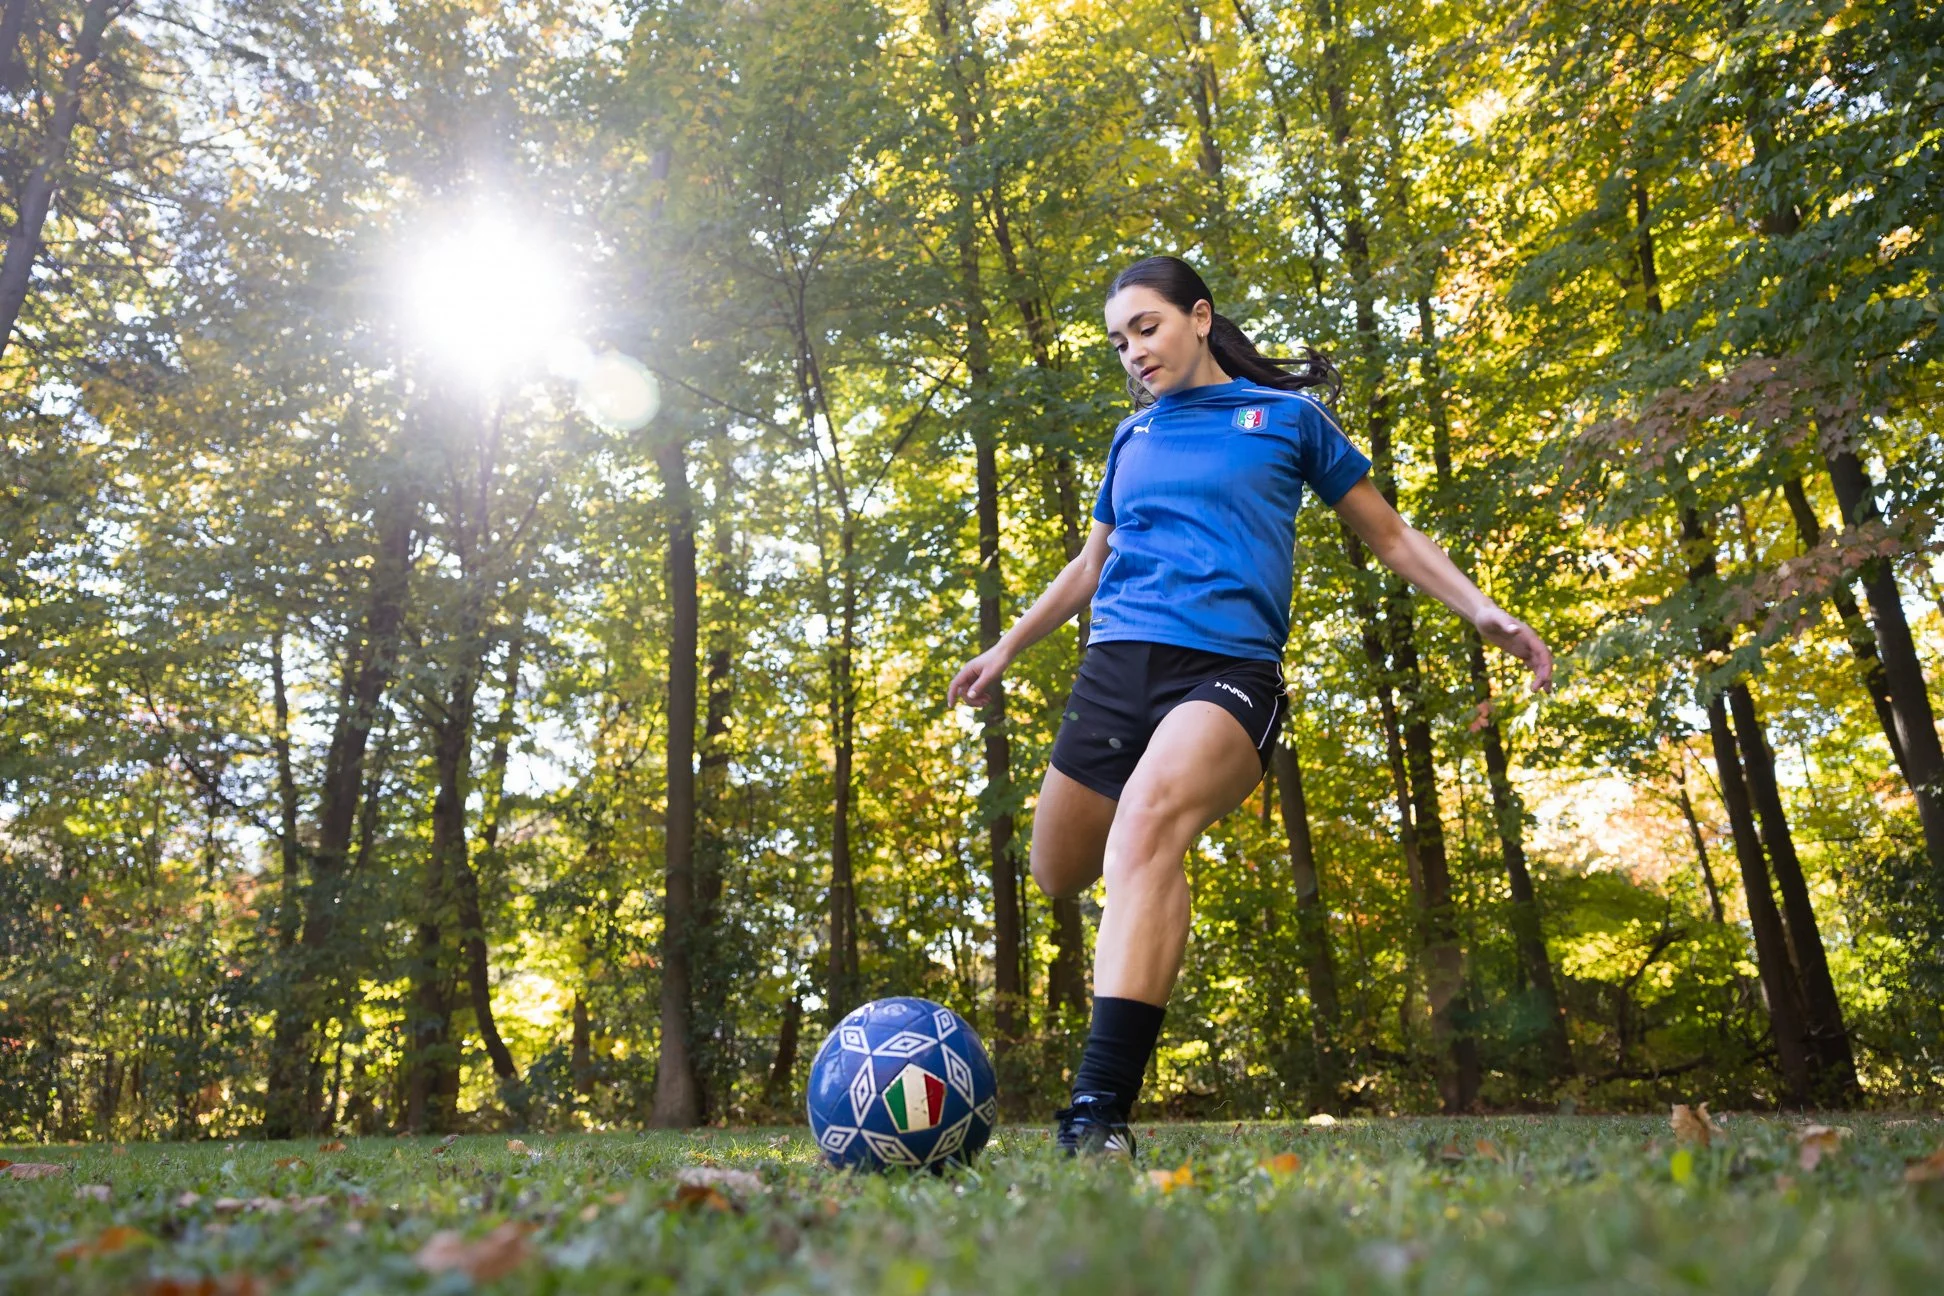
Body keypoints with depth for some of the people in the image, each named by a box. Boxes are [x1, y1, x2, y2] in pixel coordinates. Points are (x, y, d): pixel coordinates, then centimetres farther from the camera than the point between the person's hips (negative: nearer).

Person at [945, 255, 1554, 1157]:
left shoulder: (1287, 414, 11)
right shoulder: (1133, 437, 21)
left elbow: (1390, 537, 16)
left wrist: (1482, 611, 3)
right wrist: (1005, 649, 35)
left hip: (1227, 667, -5)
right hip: (1114, 666, 6)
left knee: (1148, 816, -35)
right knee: (1057, 874, 6)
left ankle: (1101, 1109, -39)